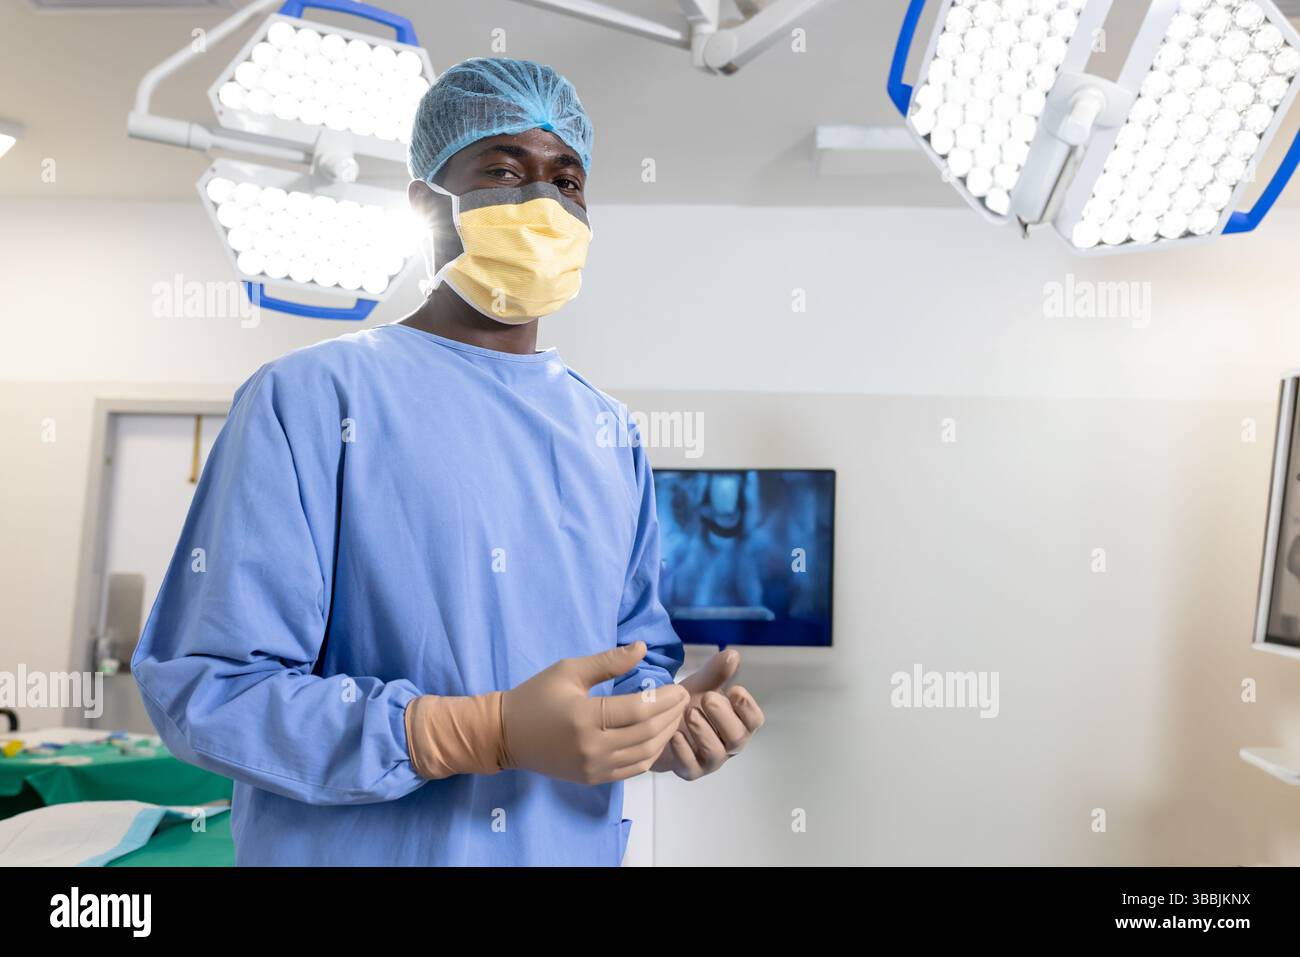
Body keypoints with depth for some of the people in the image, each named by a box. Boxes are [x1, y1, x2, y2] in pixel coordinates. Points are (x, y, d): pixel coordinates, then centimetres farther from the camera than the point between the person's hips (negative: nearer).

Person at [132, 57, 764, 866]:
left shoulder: (610, 432, 3)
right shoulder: (311, 399, -13)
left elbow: (636, 649, 10)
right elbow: (208, 686, -18)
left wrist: (666, 714, -12)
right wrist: (489, 733, -26)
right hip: (356, 850, -4)